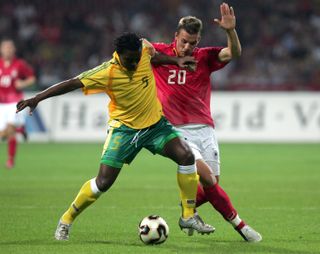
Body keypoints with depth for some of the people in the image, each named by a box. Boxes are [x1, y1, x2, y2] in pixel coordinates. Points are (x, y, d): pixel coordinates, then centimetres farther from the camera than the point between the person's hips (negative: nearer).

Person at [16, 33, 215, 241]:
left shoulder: (144, 50, -12)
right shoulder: (107, 73, -25)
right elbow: (73, 83, -23)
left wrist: (177, 61, 5)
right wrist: (38, 98, -28)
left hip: (155, 122, 4)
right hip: (124, 128, -4)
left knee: (186, 155, -16)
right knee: (103, 182, -10)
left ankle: (188, 217, -2)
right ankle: (66, 221, 12)